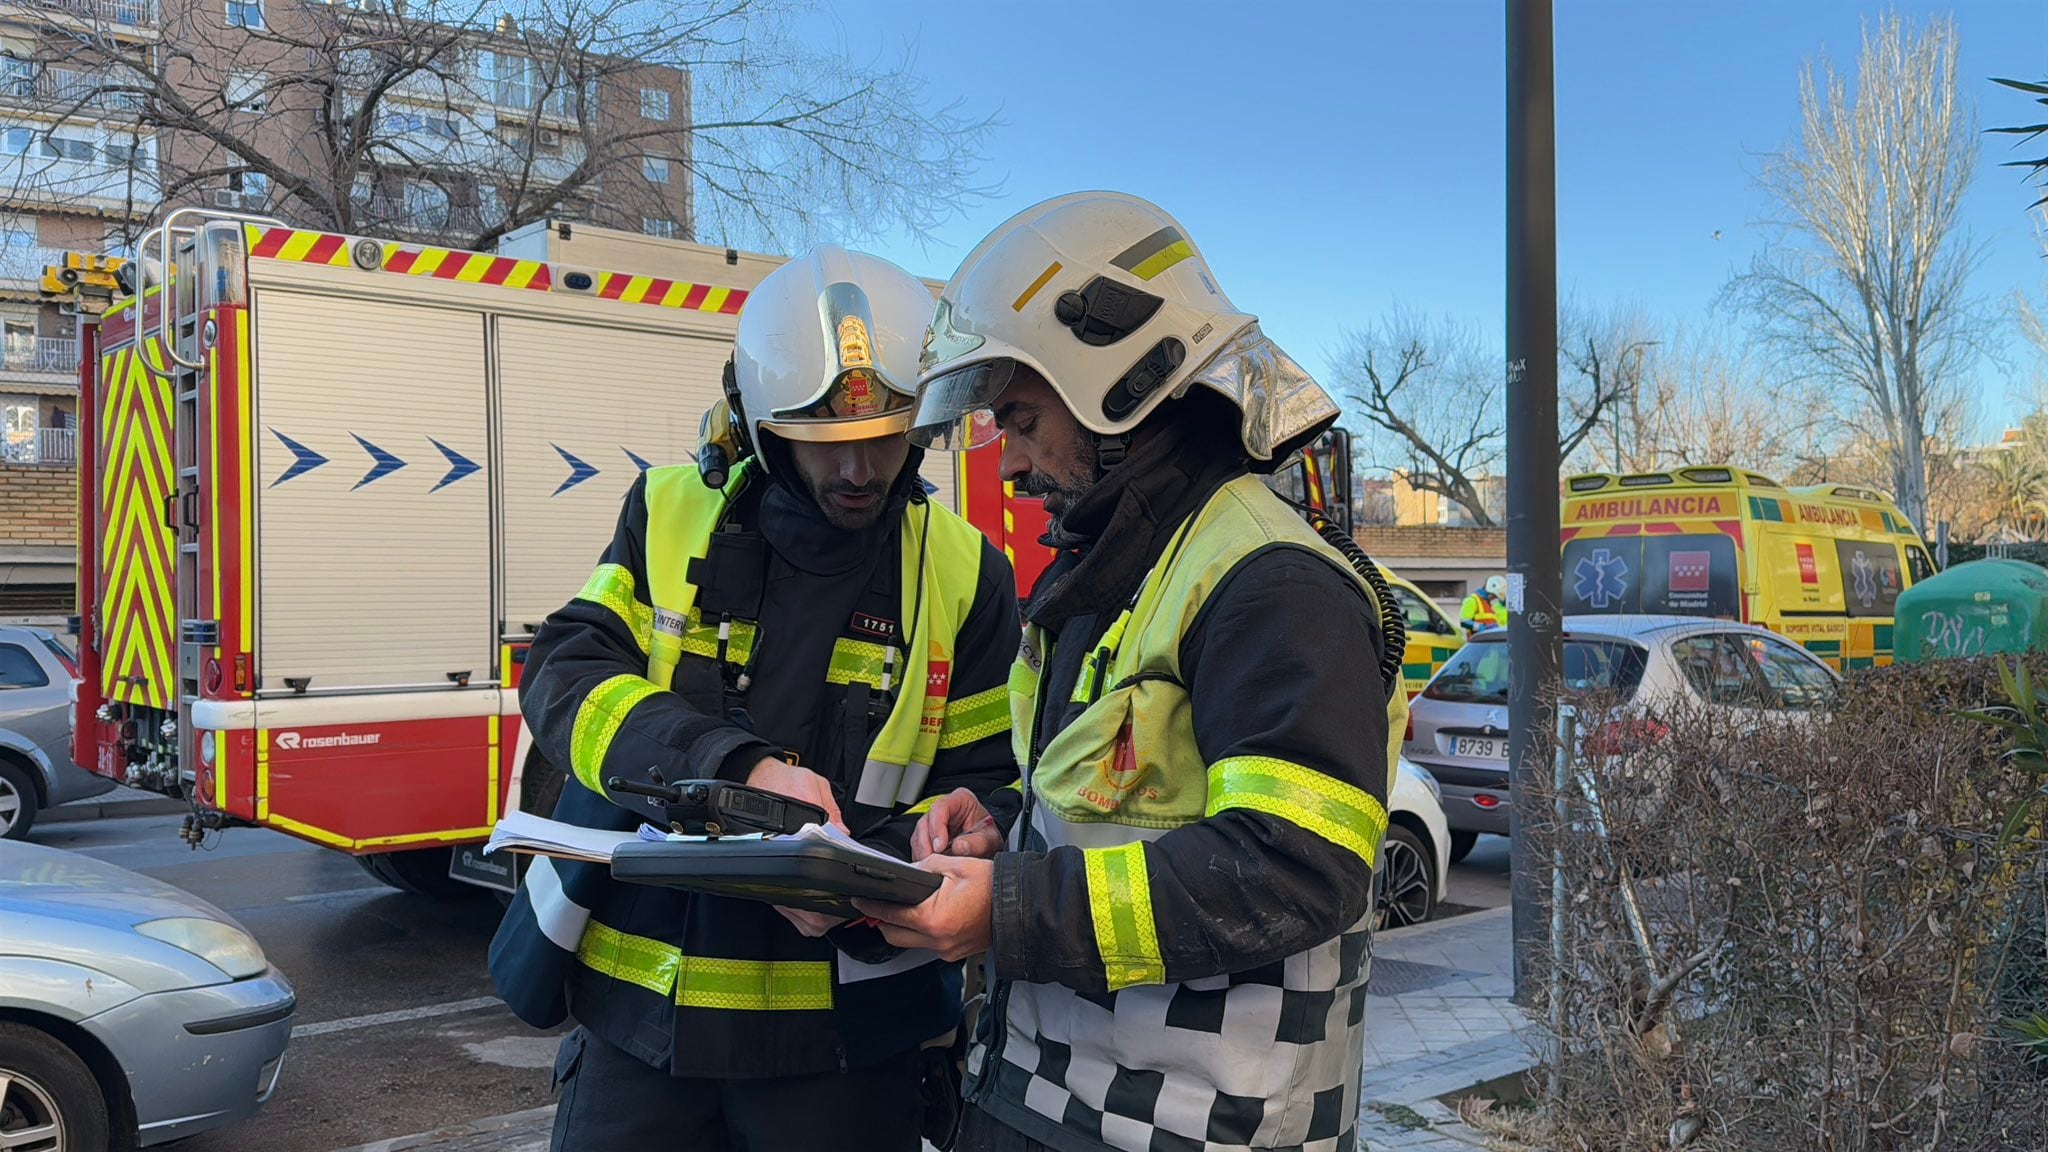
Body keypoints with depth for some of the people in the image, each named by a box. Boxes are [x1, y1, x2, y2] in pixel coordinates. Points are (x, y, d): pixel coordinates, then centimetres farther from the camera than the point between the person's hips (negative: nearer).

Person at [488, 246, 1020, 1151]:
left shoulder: (963, 574, -3)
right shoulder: (670, 516, 0)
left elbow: (989, 789, -2)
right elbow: (563, 678, -11)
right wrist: (739, 771, -27)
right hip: (636, 1013, 1)